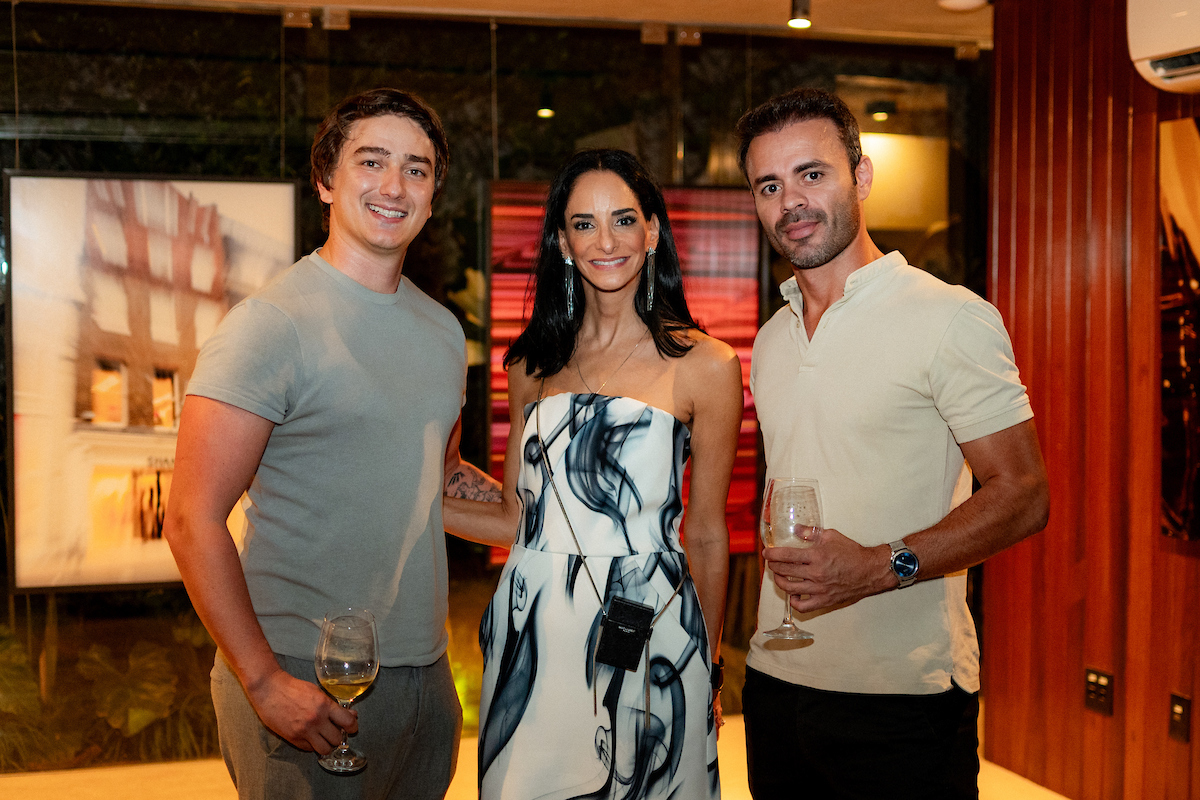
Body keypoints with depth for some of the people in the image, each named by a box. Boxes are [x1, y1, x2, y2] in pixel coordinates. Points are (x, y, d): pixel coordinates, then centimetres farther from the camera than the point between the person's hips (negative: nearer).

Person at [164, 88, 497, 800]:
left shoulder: (443, 330, 9)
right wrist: (265, 681, -20)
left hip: (425, 673, 7)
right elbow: (194, 520, -17)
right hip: (307, 686, -7)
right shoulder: (273, 323, -13)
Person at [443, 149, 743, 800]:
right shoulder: (534, 365, 7)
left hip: (646, 640, -3)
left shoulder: (705, 366, -5)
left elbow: (706, 536, 0)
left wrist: (706, 673, 7)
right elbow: (516, 518, 10)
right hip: (531, 634, 3)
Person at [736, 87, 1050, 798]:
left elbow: (1024, 497, -12)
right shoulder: (772, 339, 11)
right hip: (777, 681, 6)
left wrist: (882, 566, -24)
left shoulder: (951, 318, -10)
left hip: (904, 695, -6)